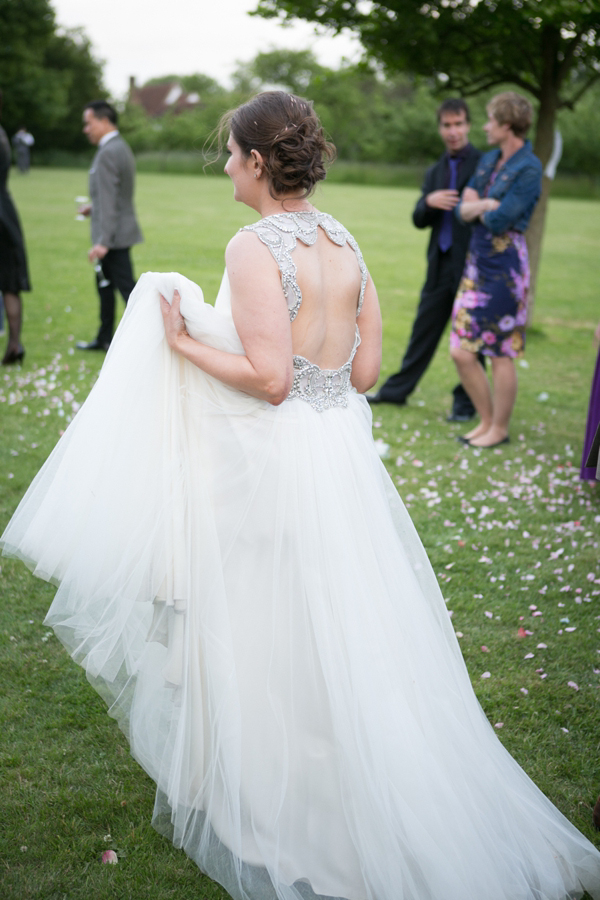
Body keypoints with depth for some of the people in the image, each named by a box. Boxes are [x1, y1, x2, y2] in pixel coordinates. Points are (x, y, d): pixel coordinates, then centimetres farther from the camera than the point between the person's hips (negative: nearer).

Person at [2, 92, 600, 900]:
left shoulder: (255, 246, -18)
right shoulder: (344, 242, 5)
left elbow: (269, 378, -22)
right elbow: (366, 369, 6)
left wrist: (184, 346, -11)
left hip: (272, 464, -7)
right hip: (342, 450, 8)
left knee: (263, 638, 8)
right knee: (349, 634, 18)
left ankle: (270, 810, 25)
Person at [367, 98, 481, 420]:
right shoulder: (434, 172, 16)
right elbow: (419, 221, 11)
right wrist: (428, 202, -7)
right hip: (441, 264, 5)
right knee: (424, 329, 12)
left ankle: (466, 401, 13)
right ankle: (398, 390, 22)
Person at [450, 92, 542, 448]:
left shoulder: (529, 168, -13)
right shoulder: (489, 160, 12)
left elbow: (499, 220, -19)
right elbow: (462, 210, 9)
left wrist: (478, 205, -1)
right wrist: (487, 206, -10)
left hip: (505, 264, -8)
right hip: (477, 259, 8)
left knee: (501, 354, 2)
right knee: (462, 352, 7)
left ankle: (499, 429, 16)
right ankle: (486, 420, 23)